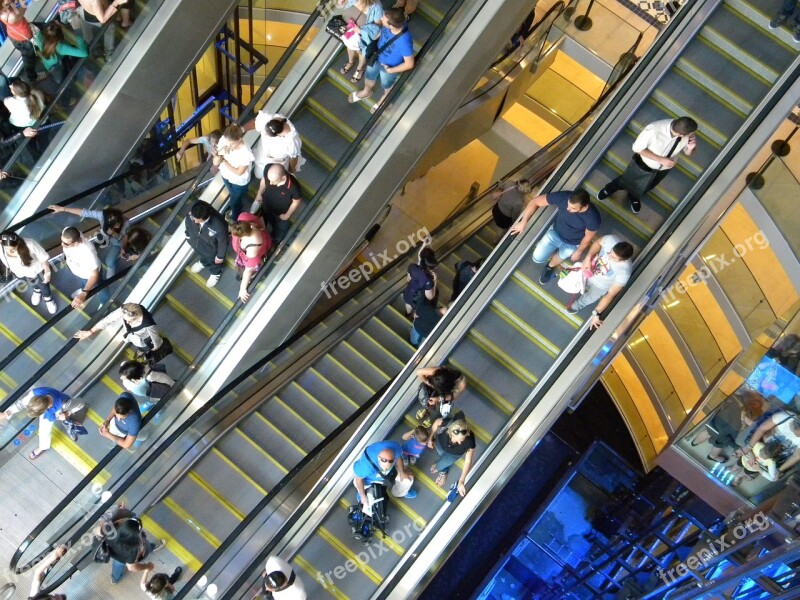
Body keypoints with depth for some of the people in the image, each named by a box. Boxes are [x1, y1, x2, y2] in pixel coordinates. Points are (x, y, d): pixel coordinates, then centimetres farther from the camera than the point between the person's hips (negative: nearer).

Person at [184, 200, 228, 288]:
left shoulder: (219, 226, -47)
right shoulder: (192, 213, -36)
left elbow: (223, 242, -25)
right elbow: (188, 222, -9)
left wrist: (220, 256, -7)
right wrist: (188, 235, 9)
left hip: (211, 250, -3)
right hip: (196, 244, 3)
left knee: (213, 261, 32)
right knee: (202, 255, 38)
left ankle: (216, 273, 66)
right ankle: (203, 263, 74)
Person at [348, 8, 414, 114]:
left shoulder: (404, 42, -44)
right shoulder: (390, 24, -28)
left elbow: (409, 64, -29)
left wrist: (390, 70, -20)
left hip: (389, 67, -5)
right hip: (376, 58, 5)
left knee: (387, 86, 29)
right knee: (369, 77, 33)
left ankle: (384, 99, 63)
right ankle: (367, 91, 66)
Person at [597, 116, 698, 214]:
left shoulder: (690, 135, -31)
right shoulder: (653, 130, -42)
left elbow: (687, 153, -11)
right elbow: (637, 148, -25)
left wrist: (690, 148, -35)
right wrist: (660, 159, -32)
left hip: (663, 169, 3)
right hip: (643, 164, -3)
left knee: (644, 188, 31)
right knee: (627, 180, 27)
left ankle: (634, 197, 65)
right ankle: (611, 188, 60)